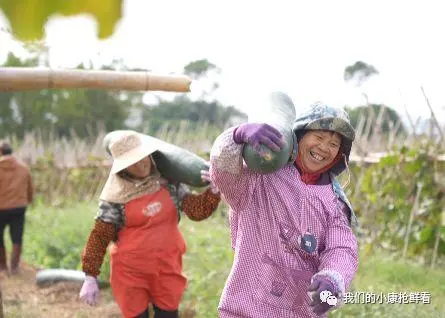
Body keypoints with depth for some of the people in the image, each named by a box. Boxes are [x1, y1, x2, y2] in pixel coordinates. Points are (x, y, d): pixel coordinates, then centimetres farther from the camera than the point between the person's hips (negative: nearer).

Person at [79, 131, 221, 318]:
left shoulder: (169, 184, 1)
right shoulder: (117, 197, -8)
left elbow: (197, 210, -2)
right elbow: (99, 237, -4)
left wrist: (214, 190, -20)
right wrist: (90, 277, -7)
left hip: (167, 270, 3)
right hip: (130, 272, -3)